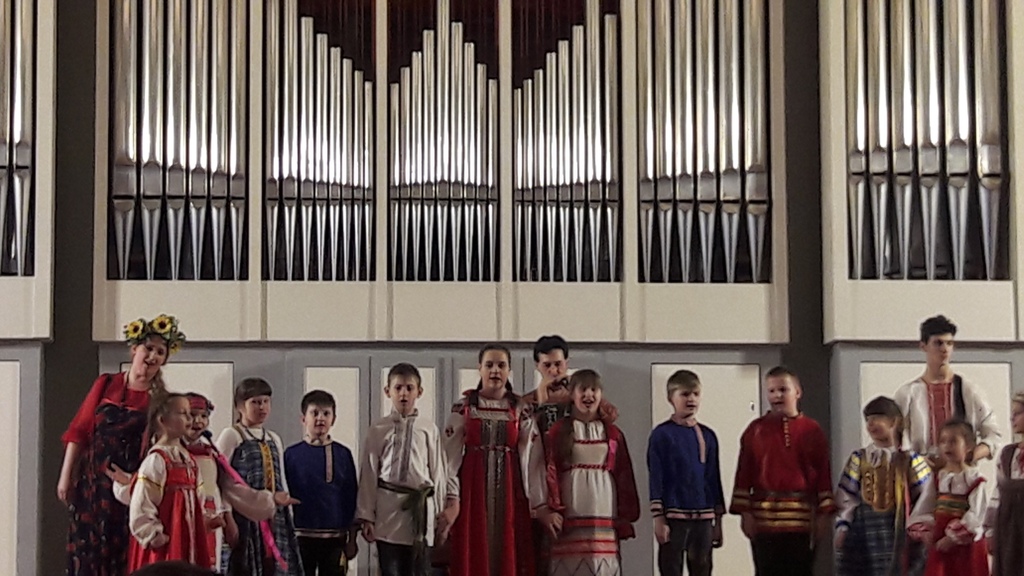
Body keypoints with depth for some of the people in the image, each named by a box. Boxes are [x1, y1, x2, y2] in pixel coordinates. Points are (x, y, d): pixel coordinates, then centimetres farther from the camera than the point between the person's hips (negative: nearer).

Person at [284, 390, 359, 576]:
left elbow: (351, 497, 6)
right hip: (301, 536, -1)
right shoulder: (291, 454, 0)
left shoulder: (343, 454, 4)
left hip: (334, 538, 1)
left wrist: (352, 538, 4)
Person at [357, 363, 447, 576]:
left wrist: (439, 513, 5)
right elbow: (369, 473, 4)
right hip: (388, 506, 0)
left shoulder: (429, 430, 4)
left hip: (420, 507, 0)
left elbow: (438, 472, 6)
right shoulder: (378, 430, 4)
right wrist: (366, 515, 2)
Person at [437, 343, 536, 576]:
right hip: (472, 490, -1)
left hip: (509, 492, 1)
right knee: (472, 555, -1)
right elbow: (450, 456, -2)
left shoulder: (521, 411, 5)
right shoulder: (463, 408, 2)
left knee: (508, 555, 1)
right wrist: (452, 499, -11)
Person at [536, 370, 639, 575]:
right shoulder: (558, 431, 4)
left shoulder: (613, 434, 10)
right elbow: (550, 472, -2)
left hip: (604, 518, 2)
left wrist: (626, 517, 5)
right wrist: (551, 509, -12)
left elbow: (624, 476, 10)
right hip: (570, 518, -2)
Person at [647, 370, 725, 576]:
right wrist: (658, 518, -11)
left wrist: (718, 520, 12)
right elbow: (655, 479, -5)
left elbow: (714, 479, 14)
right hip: (674, 516, -5)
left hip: (703, 517, 5)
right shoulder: (662, 434, -4)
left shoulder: (708, 436, 10)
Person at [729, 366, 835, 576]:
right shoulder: (756, 430, 5)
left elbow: (823, 474, 5)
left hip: (802, 518, 0)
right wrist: (745, 512, -2)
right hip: (764, 516, 0)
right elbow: (744, 473, 4)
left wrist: (824, 514, 1)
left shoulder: (812, 430, 5)